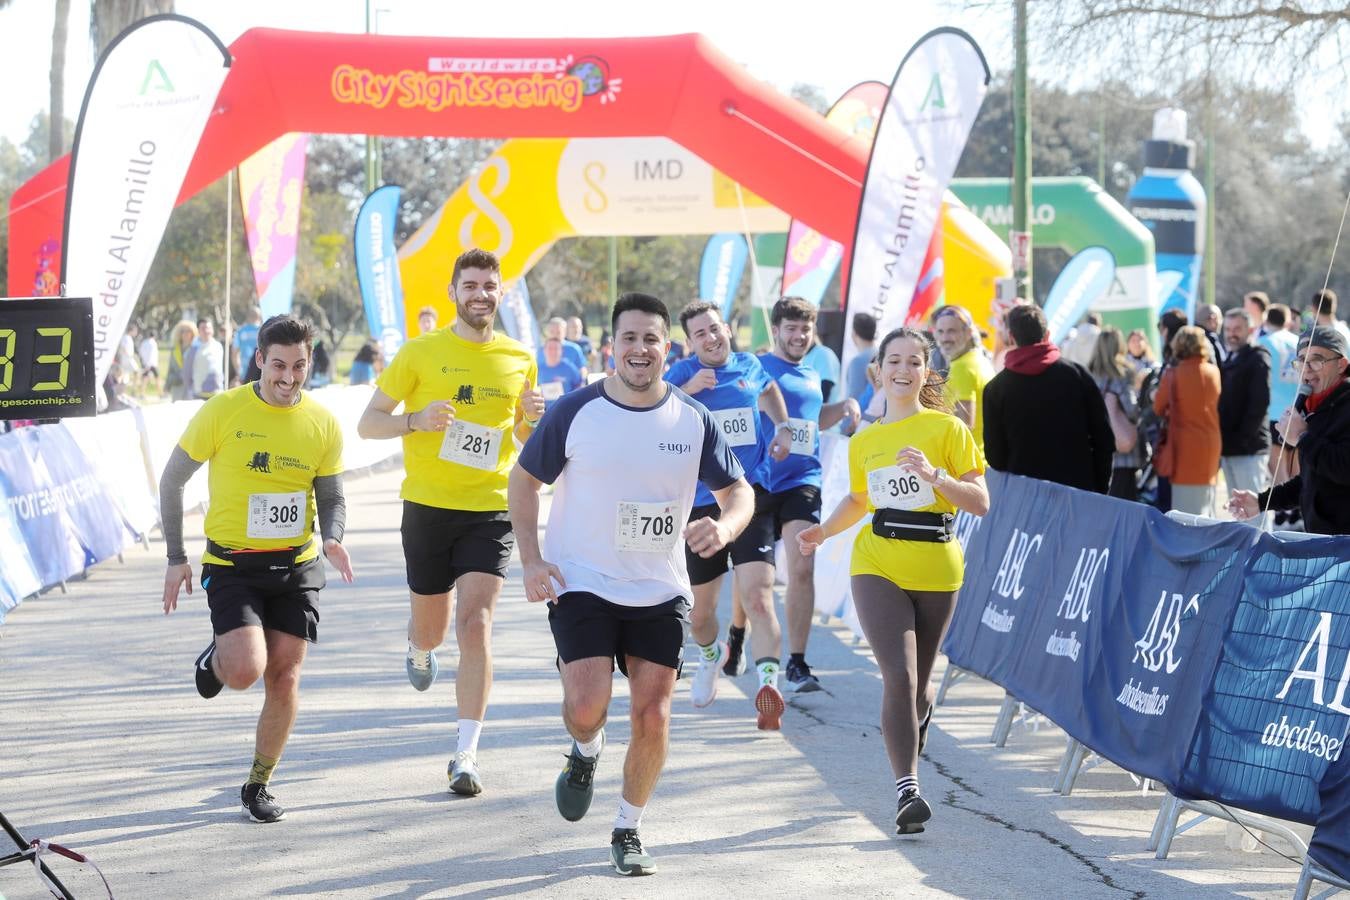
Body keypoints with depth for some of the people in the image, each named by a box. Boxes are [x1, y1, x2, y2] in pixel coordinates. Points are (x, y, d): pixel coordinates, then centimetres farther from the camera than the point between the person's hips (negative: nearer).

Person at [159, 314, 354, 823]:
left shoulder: (323, 424, 0)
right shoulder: (222, 412, -8)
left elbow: (331, 497, 9)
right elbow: (172, 482, 0)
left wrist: (332, 538, -14)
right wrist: (176, 558, -2)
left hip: (297, 567, 3)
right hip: (231, 565, -3)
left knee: (284, 680, 1)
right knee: (246, 672, -19)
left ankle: (258, 787, 19)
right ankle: (216, 661, 19)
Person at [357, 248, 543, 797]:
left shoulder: (519, 360, 6)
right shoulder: (420, 353, -1)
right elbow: (368, 424, 1)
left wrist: (531, 419, -5)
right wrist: (417, 420, -18)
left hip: (490, 510, 0)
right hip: (428, 505, 0)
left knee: (475, 623, -13)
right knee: (432, 628, 11)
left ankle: (466, 755, -8)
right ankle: (420, 649, 51)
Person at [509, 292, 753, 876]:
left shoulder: (693, 420, -2)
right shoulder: (575, 412, -7)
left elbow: (738, 491, 5)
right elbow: (524, 479, 4)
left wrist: (724, 526, -19)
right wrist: (531, 560, -6)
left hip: (661, 593, 2)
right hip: (581, 585, -2)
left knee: (652, 715, 0)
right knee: (587, 707, -17)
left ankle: (628, 830, 20)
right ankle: (585, 753, 21)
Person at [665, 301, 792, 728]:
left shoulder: (750, 367, 9)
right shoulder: (683, 374, 1)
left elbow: (768, 389, 34)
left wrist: (782, 427, 18)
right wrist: (688, 389, -26)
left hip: (750, 499, 0)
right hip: (700, 506, 0)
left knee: (757, 597, -21)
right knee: (699, 613, 14)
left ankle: (768, 685, -30)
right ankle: (711, 656, 46)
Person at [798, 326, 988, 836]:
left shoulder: (947, 429, -1)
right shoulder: (863, 442, 10)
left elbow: (980, 502, -5)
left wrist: (933, 475, -19)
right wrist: (823, 532, 12)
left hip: (936, 570, -1)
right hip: (877, 565, 1)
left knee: (917, 681, 10)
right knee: (899, 674, -17)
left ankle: (909, 747, 44)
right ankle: (907, 791, -20)